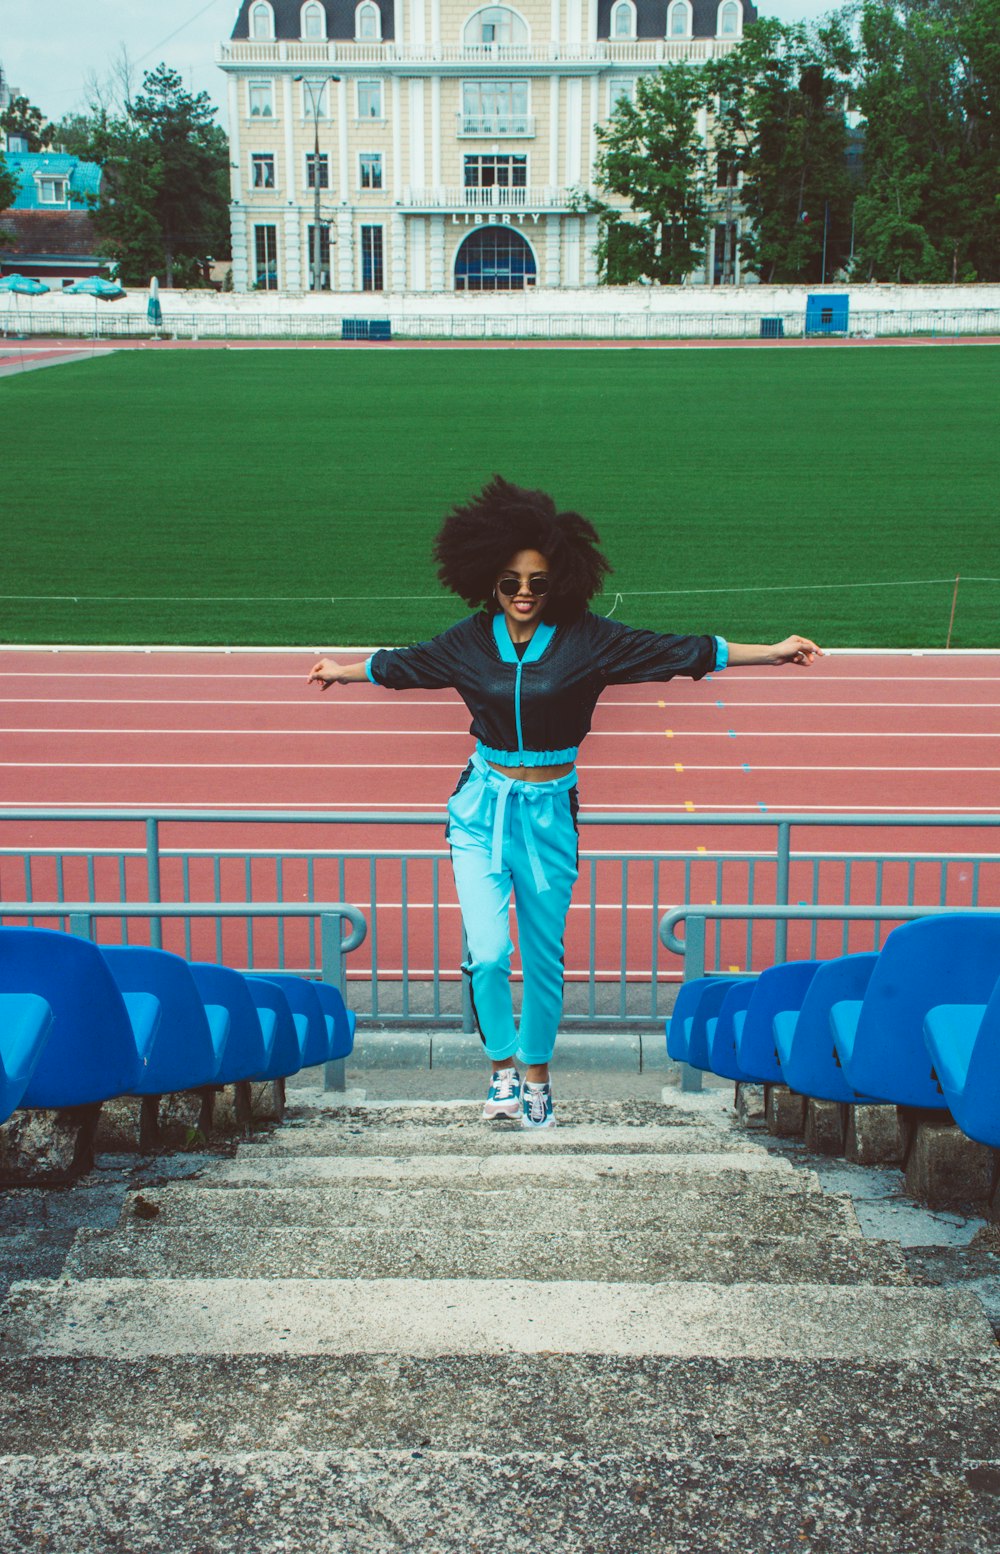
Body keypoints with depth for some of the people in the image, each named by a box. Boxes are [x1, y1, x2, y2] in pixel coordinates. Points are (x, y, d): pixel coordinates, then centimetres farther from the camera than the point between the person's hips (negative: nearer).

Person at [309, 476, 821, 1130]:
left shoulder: (587, 639, -5)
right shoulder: (471, 640, 1)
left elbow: (680, 651, -5)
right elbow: (402, 663, 19)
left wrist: (771, 652, -7)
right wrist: (346, 670, 33)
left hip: (549, 812, 0)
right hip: (482, 807, 1)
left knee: (544, 956, 8)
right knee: (487, 952, -11)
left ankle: (536, 1073, 30)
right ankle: (503, 1065, 14)